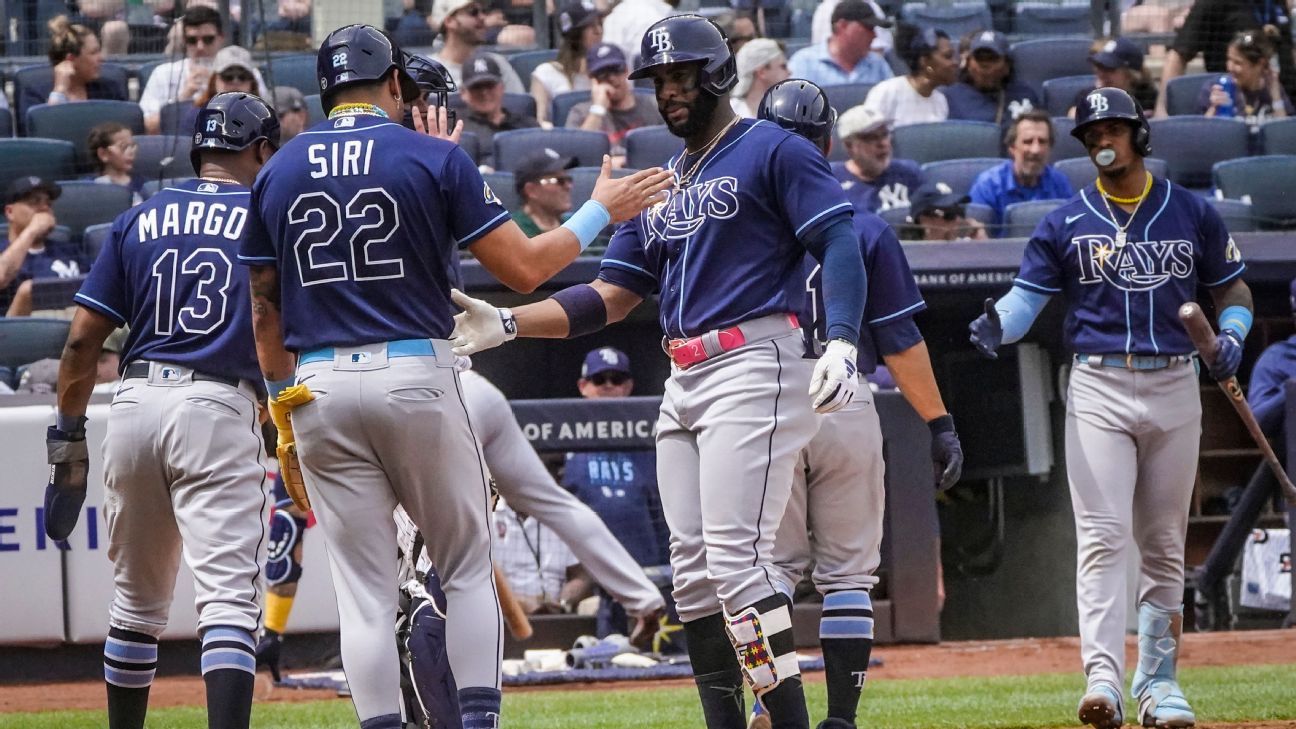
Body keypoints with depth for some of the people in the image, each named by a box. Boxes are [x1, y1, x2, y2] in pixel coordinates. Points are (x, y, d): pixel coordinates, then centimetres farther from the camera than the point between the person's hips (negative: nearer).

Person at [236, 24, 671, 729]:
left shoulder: (277, 171, 9)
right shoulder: (435, 156, -1)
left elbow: (265, 313, 11)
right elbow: (523, 268, -4)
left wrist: (285, 420, 18)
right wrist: (601, 210, 11)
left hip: (317, 387, 2)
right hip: (417, 379, -2)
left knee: (362, 587, 5)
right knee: (467, 566, 10)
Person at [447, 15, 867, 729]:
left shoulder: (774, 152, -2)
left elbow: (840, 243, -11)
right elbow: (608, 297, 17)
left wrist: (841, 342, -26)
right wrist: (507, 323, 4)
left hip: (755, 366, -8)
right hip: (683, 384, 9)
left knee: (734, 558, -18)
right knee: (692, 570, 5)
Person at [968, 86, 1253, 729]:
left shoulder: (1192, 214, 8)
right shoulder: (1066, 224, 4)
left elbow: (1232, 290, 15)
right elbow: (1029, 292, -2)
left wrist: (1230, 339, -5)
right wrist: (997, 325, -23)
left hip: (1175, 387, 2)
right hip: (1099, 389, -2)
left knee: (1165, 543, 8)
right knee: (1103, 537, -13)